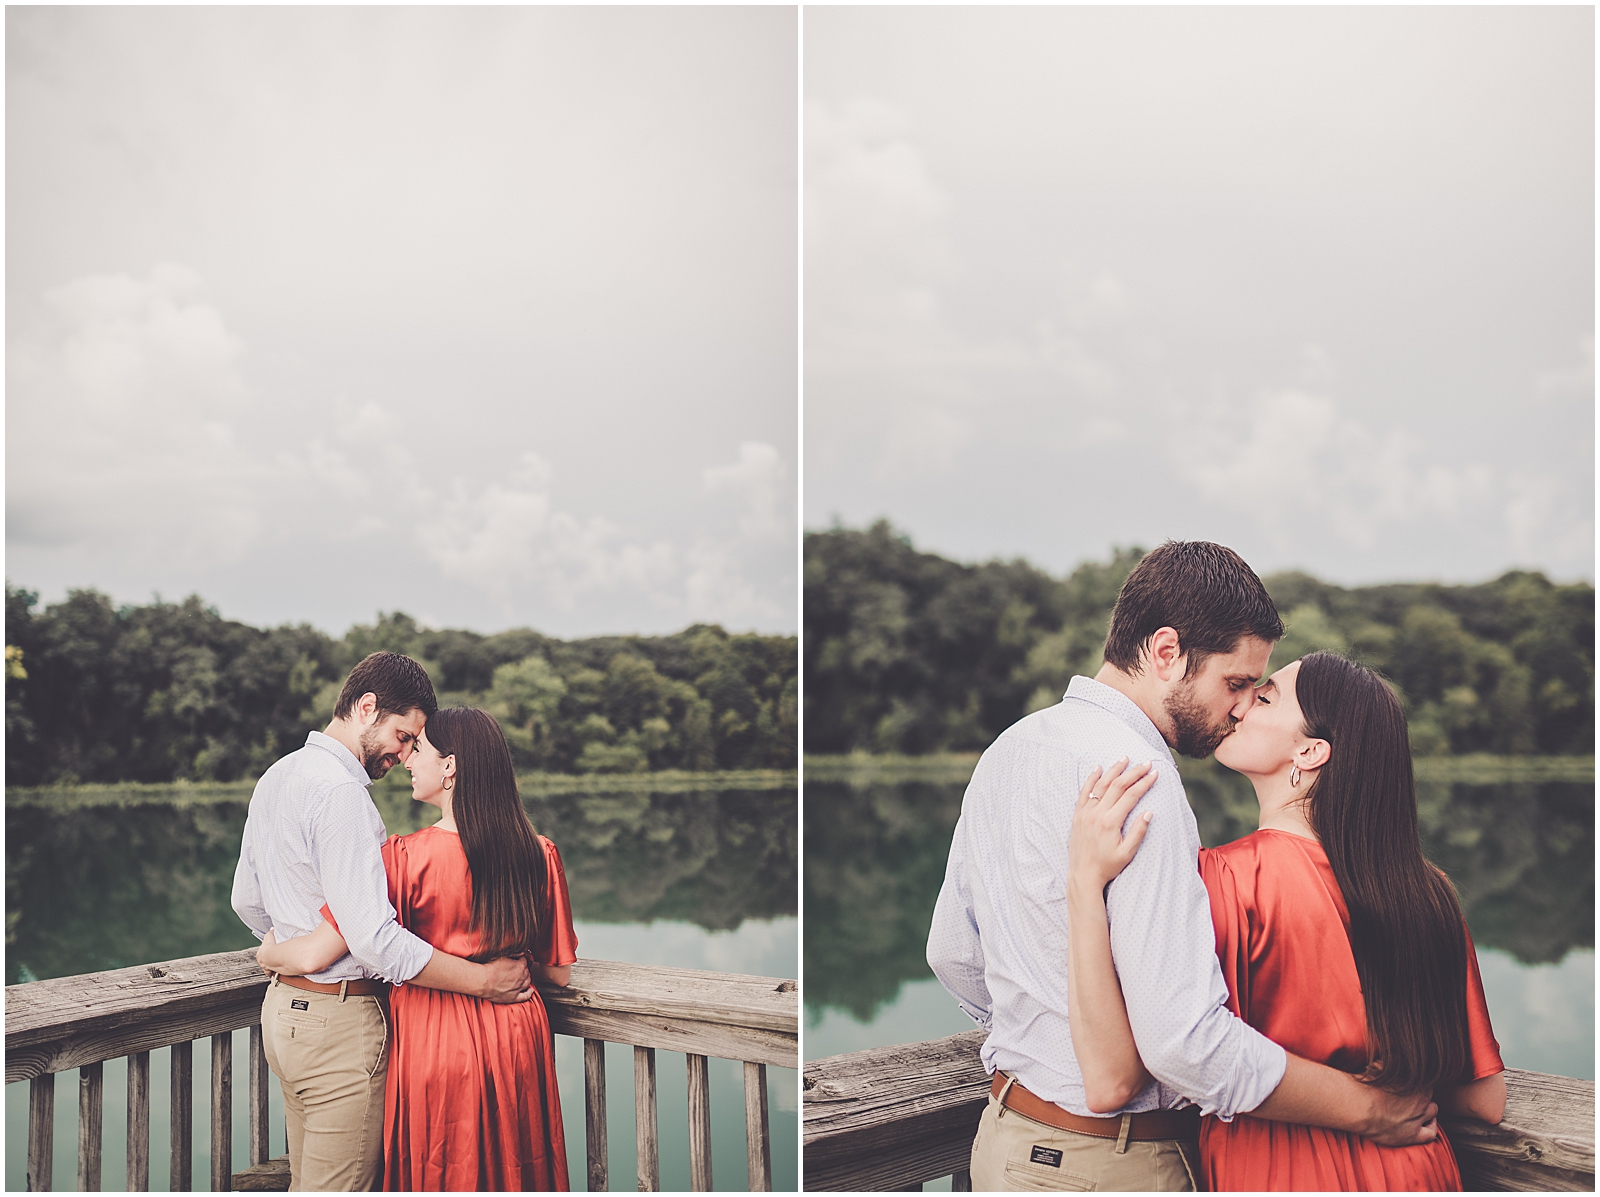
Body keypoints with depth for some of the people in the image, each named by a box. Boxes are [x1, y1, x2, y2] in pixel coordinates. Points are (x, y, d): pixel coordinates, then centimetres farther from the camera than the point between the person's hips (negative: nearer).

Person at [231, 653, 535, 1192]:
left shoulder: (276, 777, 11)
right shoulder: (341, 793, -21)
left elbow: (246, 901, 21)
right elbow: (373, 939, -28)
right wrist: (483, 979, -21)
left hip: (283, 1006, 10)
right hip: (340, 1024, -10)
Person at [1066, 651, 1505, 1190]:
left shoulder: (1230, 880, -23)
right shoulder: (1429, 891, -8)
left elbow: (1112, 1079, -28)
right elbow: (1486, 1100, -2)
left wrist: (1085, 881, -29)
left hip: (1274, 1173, -4)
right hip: (1416, 1170, 4)